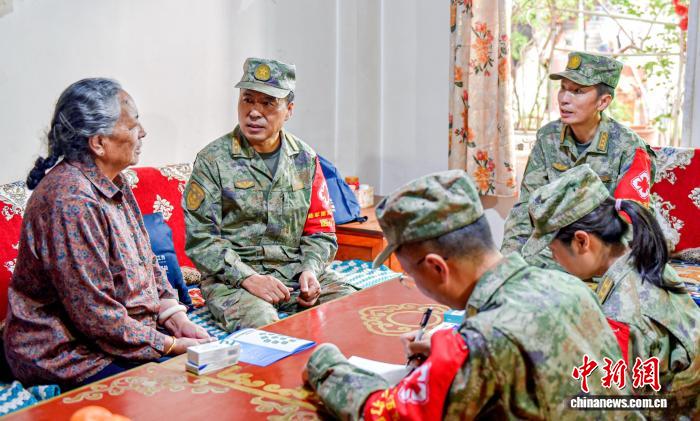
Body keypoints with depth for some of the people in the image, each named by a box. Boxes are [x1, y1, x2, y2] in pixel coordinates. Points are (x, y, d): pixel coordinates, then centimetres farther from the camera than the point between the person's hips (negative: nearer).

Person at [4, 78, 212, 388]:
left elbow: (147, 263, 14)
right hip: (72, 354, -9)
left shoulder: (113, 184, 6)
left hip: (133, 331, 9)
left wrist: (175, 317, -1)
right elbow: (96, 316, -25)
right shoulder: (71, 202, -25)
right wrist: (170, 345, -17)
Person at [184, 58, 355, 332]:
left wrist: (310, 269, -9)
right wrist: (247, 278, -20)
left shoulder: (305, 159, 9)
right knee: (262, 324, -34)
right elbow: (200, 239, -8)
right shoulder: (212, 160, -4)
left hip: (296, 269, 4)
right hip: (232, 276, -4)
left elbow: (320, 231, 12)